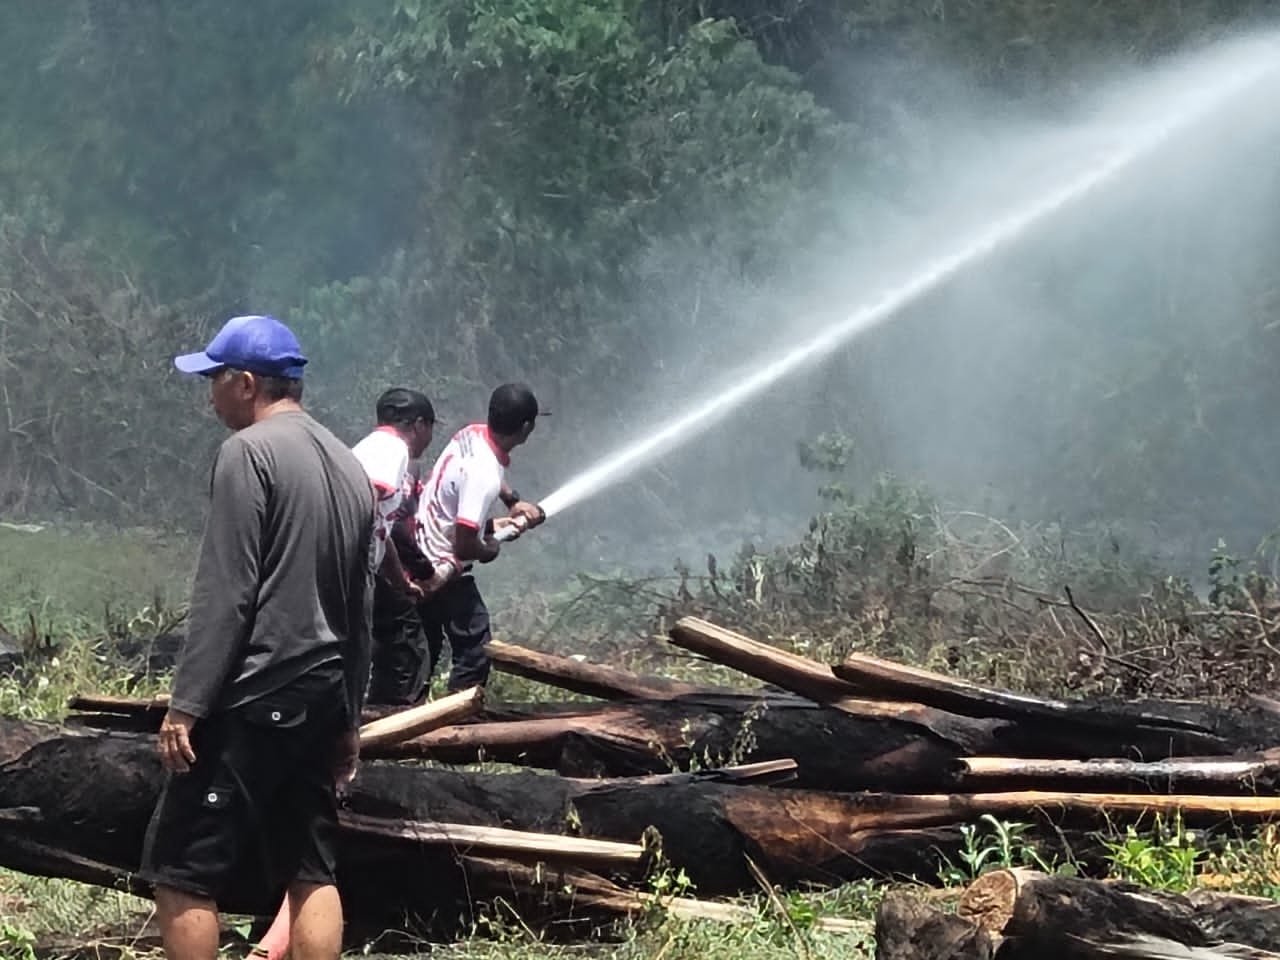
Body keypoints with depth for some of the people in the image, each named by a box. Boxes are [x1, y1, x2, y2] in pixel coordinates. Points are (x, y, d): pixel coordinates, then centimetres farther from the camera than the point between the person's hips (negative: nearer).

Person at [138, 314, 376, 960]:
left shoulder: (248, 452, -9)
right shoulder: (349, 466, 16)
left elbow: (225, 595, -16)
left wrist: (186, 704, -14)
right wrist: (349, 719, 23)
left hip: (252, 699, -8)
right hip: (320, 697, 8)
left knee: (181, 874, -4)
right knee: (310, 872, 9)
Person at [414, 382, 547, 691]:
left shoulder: (473, 433, -7)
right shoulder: (485, 475, -32)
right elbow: (464, 546, -31)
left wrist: (514, 501, 10)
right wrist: (489, 551, -10)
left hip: (421, 552, 10)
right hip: (444, 566, -10)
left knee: (427, 643, 22)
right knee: (473, 653, -6)